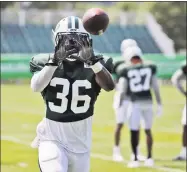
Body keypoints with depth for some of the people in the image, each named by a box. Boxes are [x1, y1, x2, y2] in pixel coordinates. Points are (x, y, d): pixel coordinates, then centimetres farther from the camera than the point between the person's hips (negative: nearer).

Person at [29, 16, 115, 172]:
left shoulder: (95, 64, -4)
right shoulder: (46, 62, -4)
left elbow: (109, 86, -24)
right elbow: (36, 87, -25)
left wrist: (93, 61, -38)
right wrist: (55, 61, -37)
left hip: (80, 143, 2)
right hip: (52, 140, -2)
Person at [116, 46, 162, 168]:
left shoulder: (126, 72, -1)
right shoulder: (150, 68, 5)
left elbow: (122, 91, -2)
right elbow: (156, 88, 6)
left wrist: (120, 106, 6)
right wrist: (159, 104, 11)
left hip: (135, 103, -3)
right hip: (148, 102, 3)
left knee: (134, 131, 4)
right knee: (148, 130, 15)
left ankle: (135, 159, 4)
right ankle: (150, 158, 16)